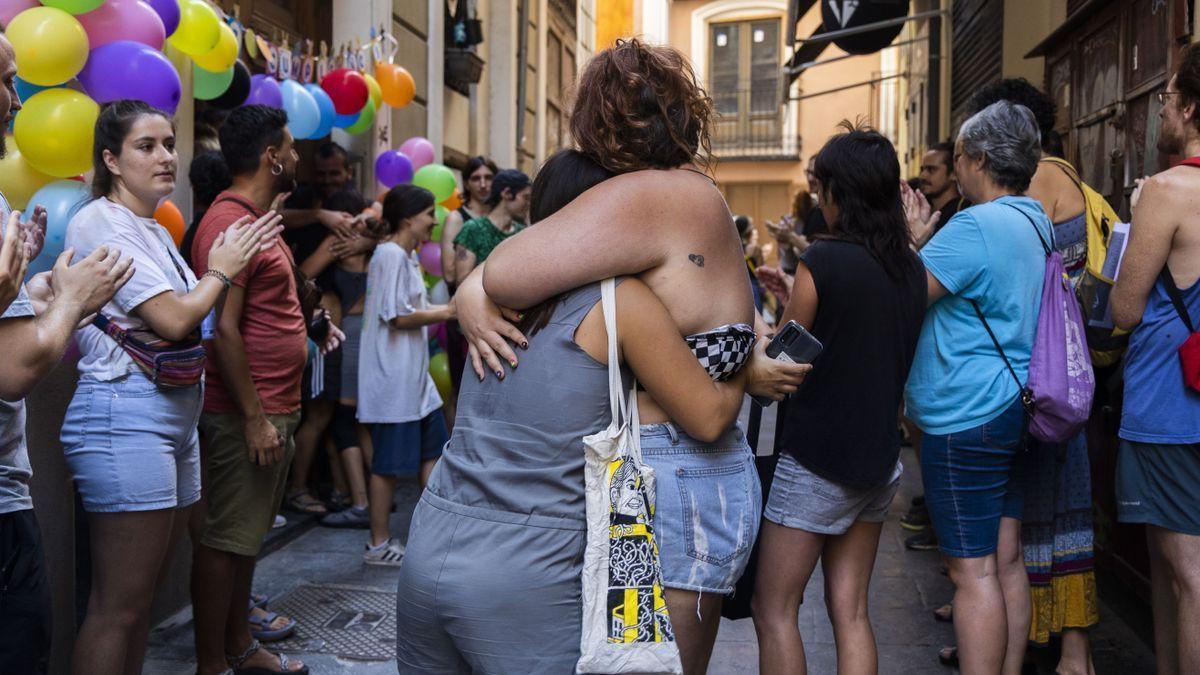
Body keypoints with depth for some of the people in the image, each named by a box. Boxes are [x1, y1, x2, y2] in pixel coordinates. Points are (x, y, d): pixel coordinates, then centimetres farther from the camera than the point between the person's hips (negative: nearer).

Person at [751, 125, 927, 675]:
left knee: (773, 612, 3)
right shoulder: (912, 268, 6)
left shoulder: (823, 260, -15)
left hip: (813, 460, -7)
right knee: (851, 611, 12)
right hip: (879, 459, 7)